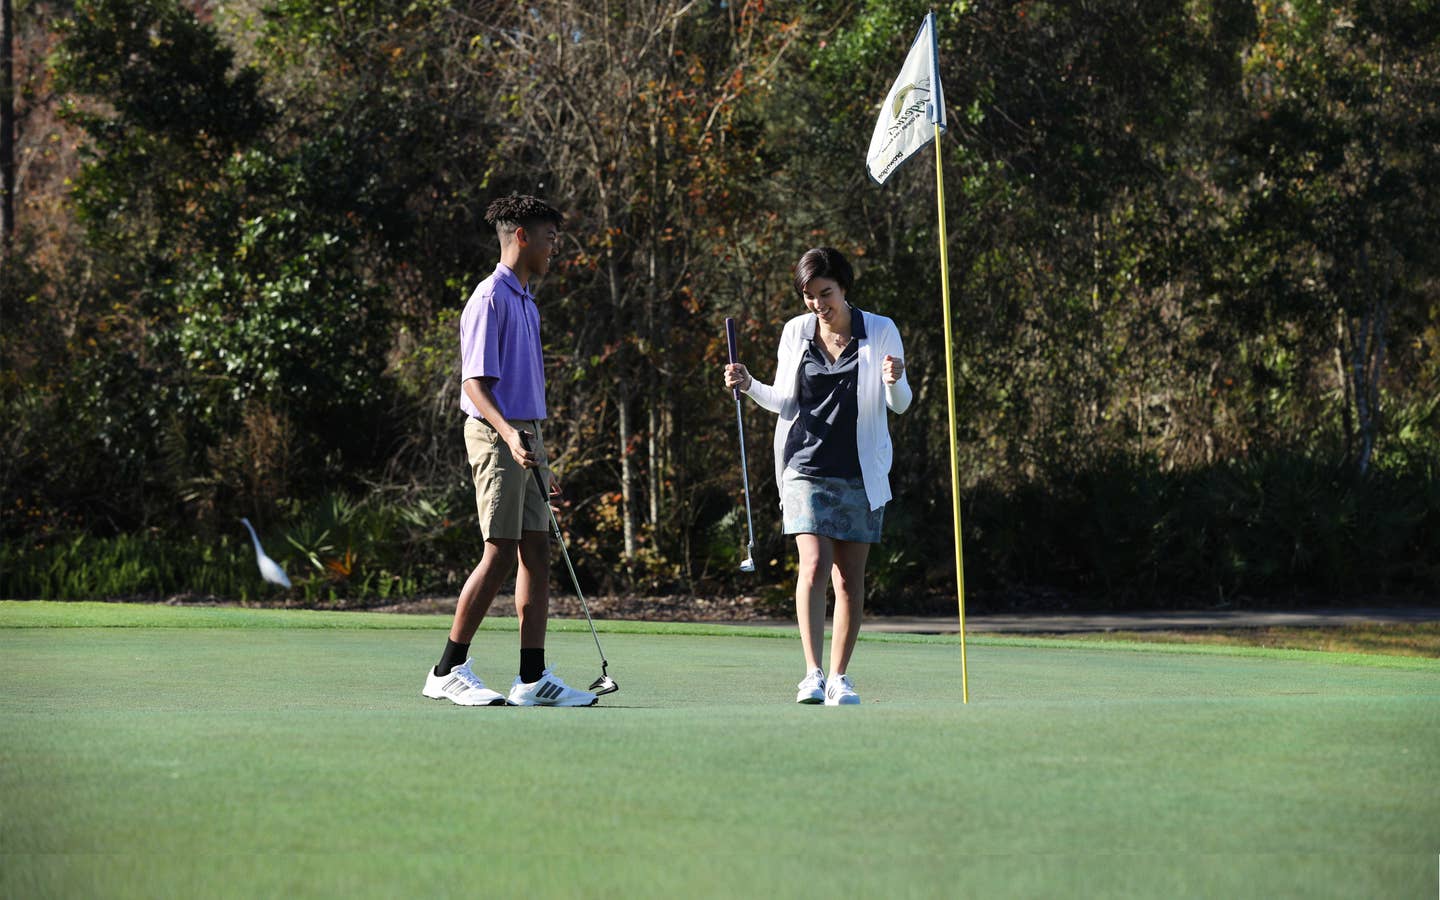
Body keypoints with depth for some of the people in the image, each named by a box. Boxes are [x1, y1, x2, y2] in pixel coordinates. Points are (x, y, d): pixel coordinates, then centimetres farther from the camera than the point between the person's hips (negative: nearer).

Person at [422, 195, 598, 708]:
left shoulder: (526, 303, 18)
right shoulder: (491, 298, -11)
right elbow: (475, 382, -16)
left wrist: (541, 462, 23)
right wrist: (509, 434, -31)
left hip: (526, 437, 9)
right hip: (496, 435, -9)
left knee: (537, 551, 5)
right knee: (500, 554, -10)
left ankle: (533, 678, 5)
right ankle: (448, 671, -4)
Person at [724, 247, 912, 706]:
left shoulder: (881, 331, -1)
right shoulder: (795, 332, 4)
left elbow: (900, 404, 4)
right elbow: (784, 401, 12)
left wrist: (895, 382, -17)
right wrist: (749, 385, -6)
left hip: (861, 473, 0)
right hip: (806, 467, 0)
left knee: (850, 578, 3)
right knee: (814, 566, -15)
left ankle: (839, 678, 12)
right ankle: (813, 674, -16)